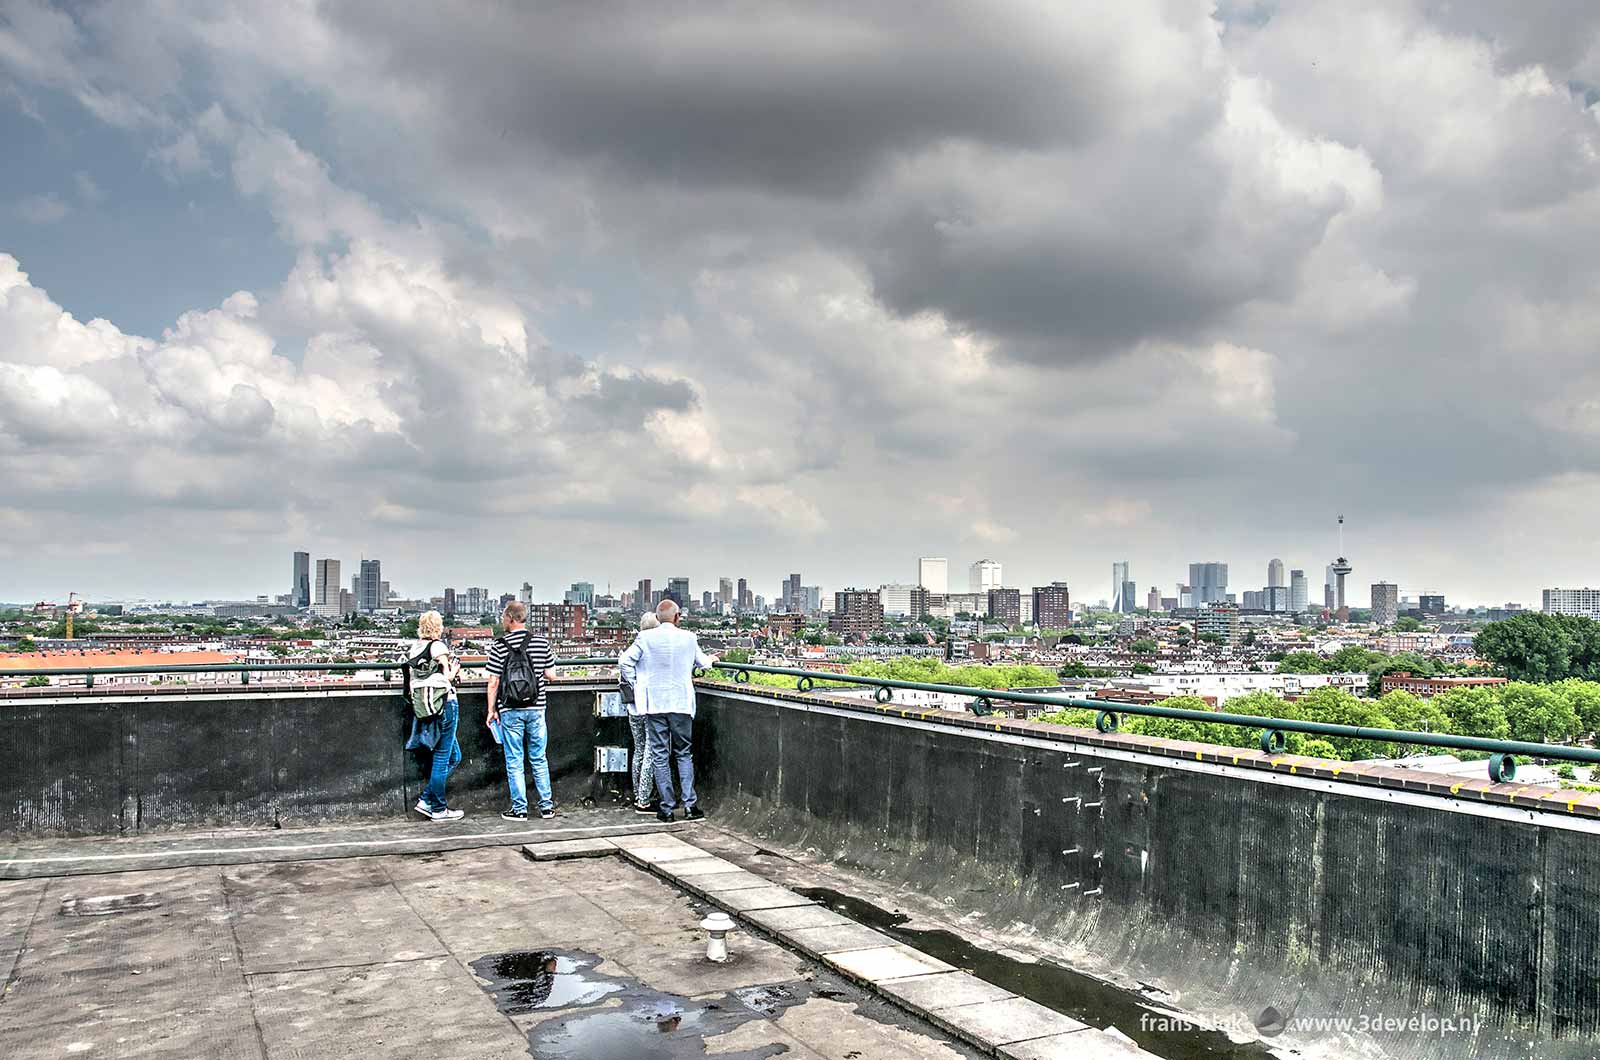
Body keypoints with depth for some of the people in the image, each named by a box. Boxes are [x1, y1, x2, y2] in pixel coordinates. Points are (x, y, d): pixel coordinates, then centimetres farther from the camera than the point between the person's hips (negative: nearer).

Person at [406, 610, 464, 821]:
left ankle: (426, 800, 13)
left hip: (423, 706, 8)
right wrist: (455, 668, 8)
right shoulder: (439, 646, -11)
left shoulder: (414, 647, 11)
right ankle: (438, 809, 7)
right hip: (444, 704, -8)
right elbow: (447, 677, -12)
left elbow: (411, 676, 13)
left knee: (454, 756, 16)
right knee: (442, 758, 1)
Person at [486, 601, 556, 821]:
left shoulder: (499, 646, -7)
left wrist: (491, 710, 2)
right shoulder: (541, 642, -1)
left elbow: (493, 682, -7)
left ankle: (519, 809, 8)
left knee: (514, 761, 5)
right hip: (536, 708, 2)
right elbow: (550, 675, 4)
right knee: (539, 759, 12)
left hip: (510, 710, -2)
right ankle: (546, 806, 14)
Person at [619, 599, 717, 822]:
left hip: (654, 704, 0)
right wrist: (711, 661, 40)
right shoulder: (688, 638, -1)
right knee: (684, 754, 11)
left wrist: (634, 684, 7)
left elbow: (625, 661, -7)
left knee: (660, 756, 6)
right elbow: (702, 662, 16)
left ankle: (666, 808, 7)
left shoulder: (645, 637, -4)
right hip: (681, 704, 1)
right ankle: (689, 804, 4)